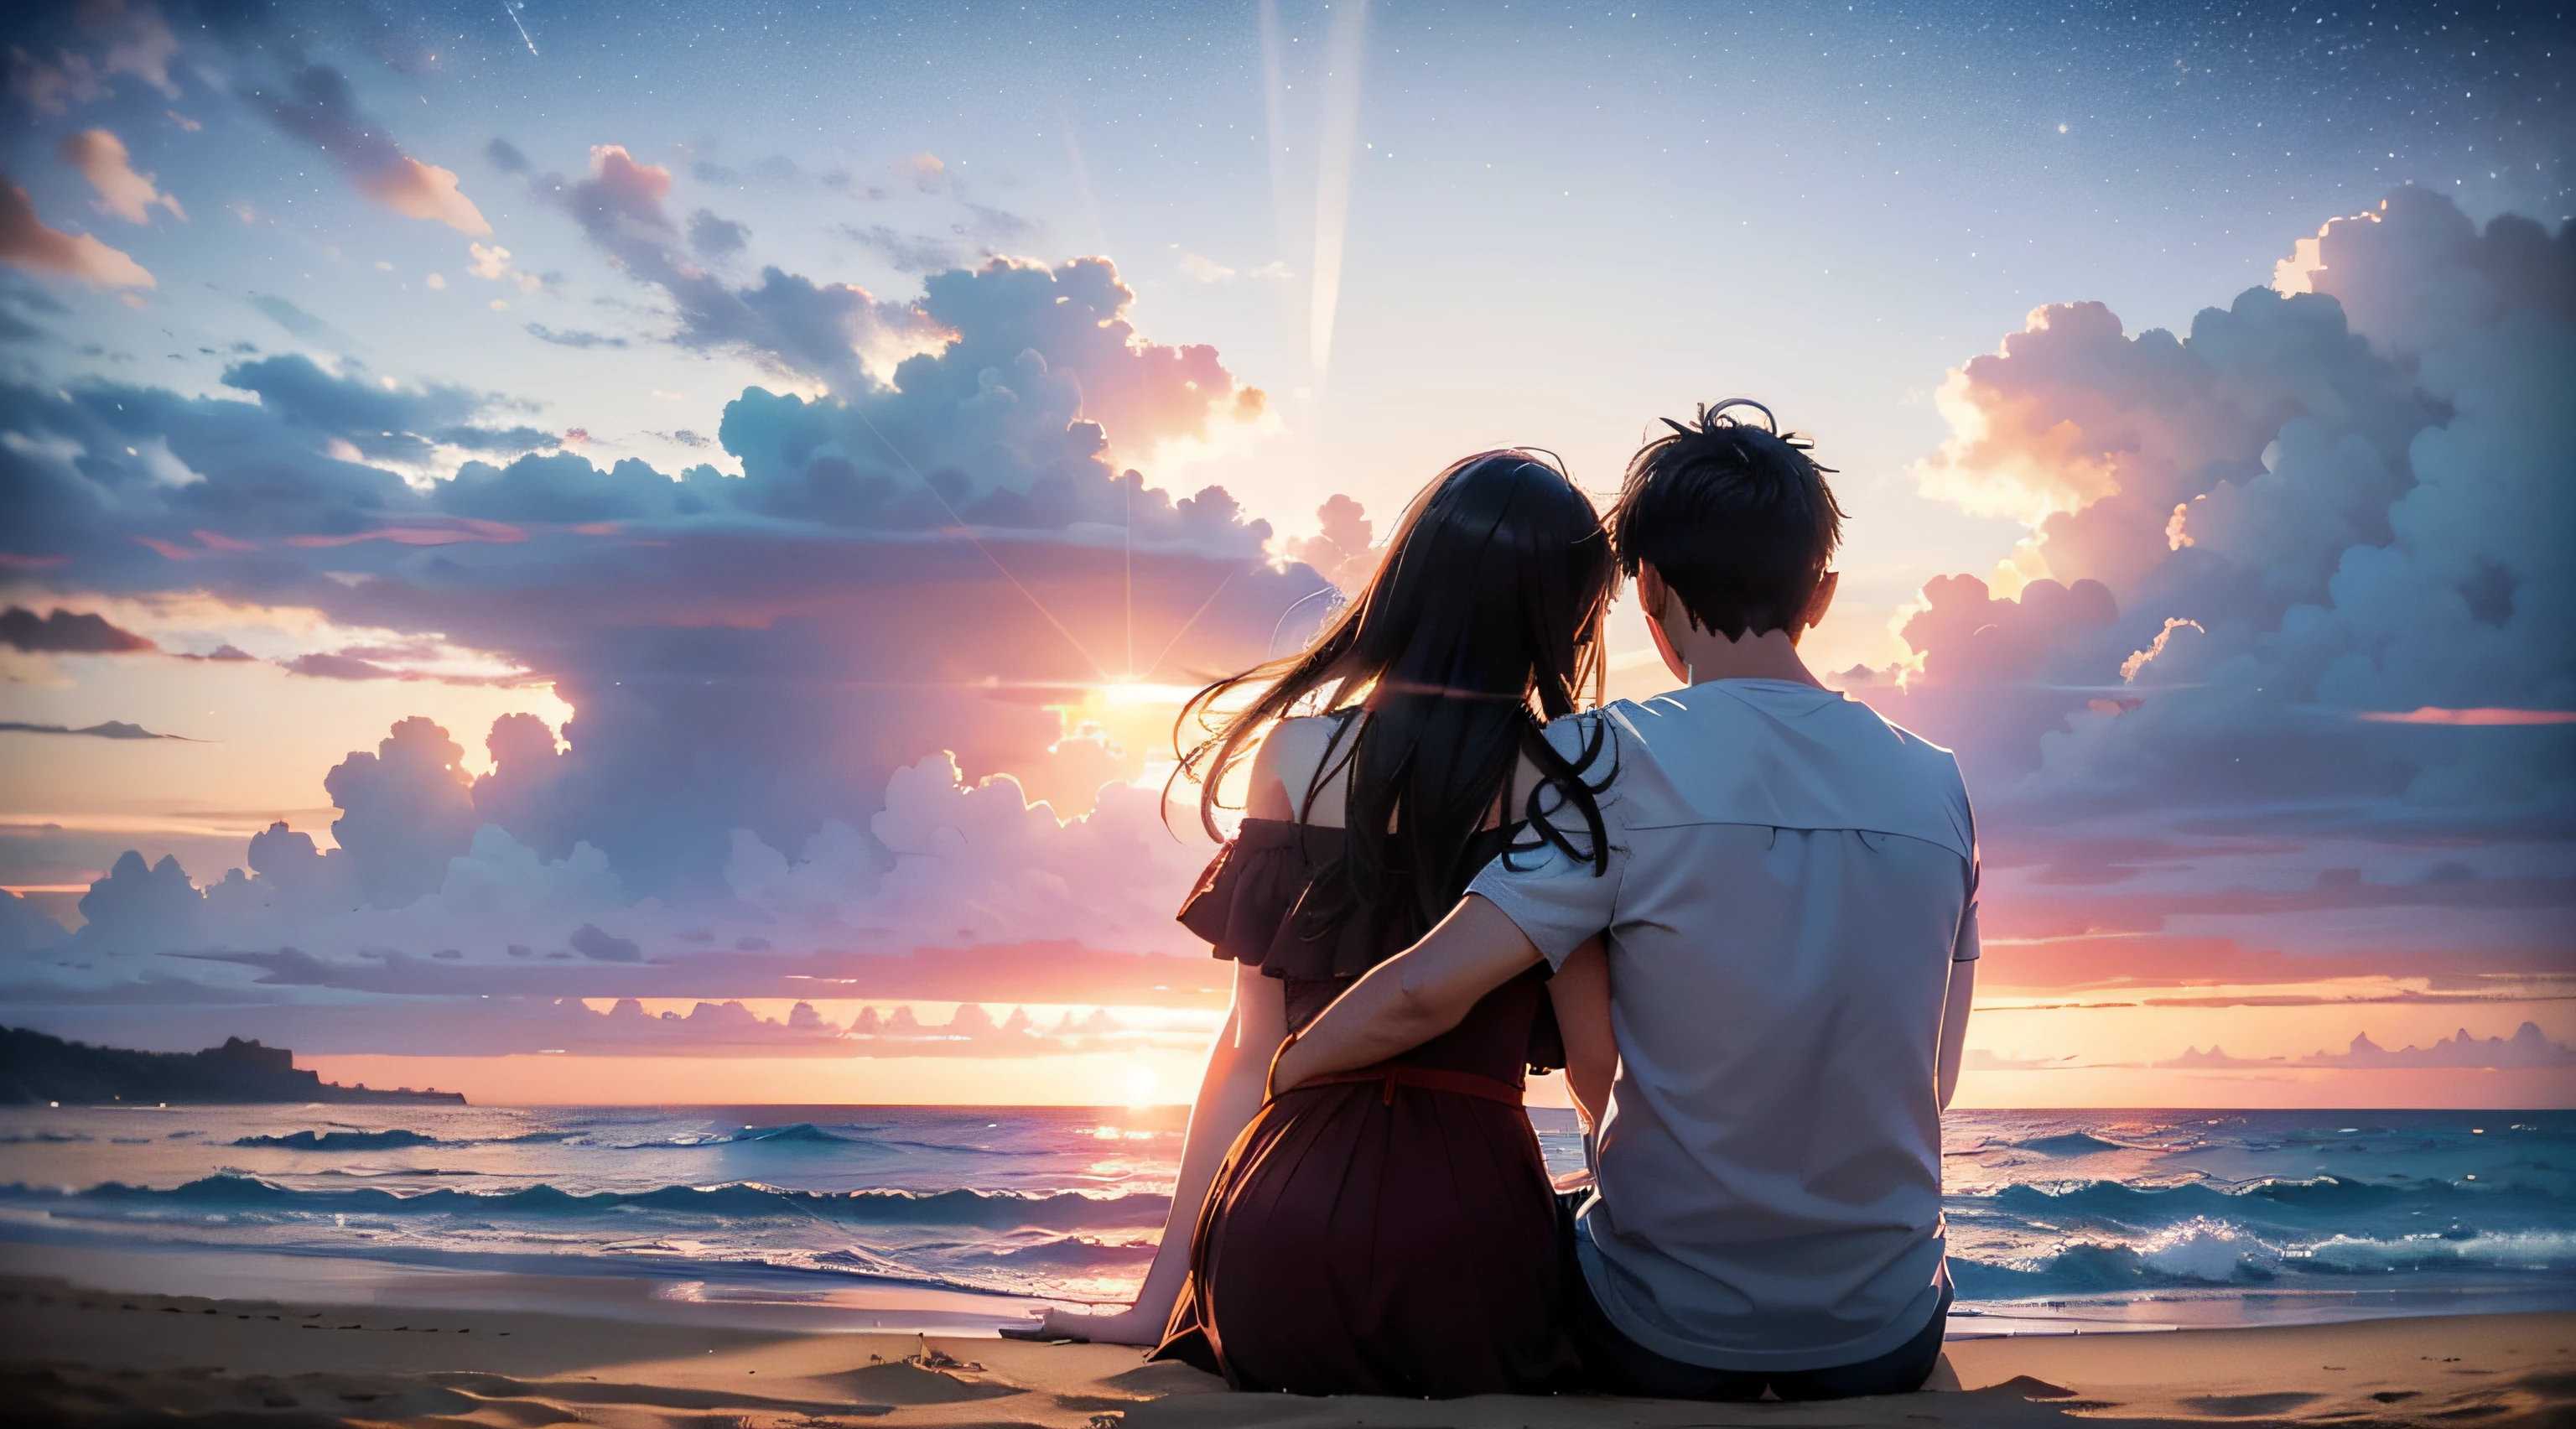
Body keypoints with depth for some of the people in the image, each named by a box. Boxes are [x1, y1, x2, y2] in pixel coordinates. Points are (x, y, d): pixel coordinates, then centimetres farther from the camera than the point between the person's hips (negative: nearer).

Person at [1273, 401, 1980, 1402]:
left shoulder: (1620, 763, -16)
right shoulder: (1937, 787, -3)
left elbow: (1429, 989, -23)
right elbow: (1930, 1085, 4)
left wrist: (1279, 1071, -5)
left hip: (1666, 1337, -3)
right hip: (1889, 1338, 3)